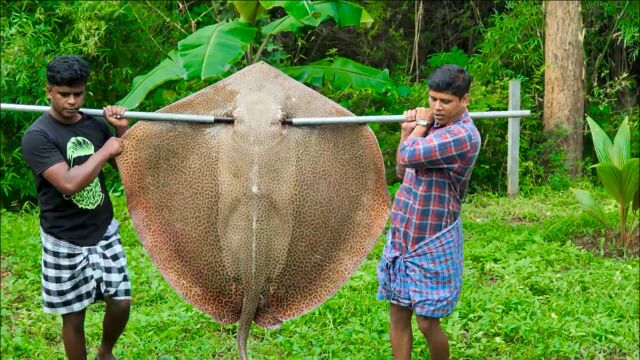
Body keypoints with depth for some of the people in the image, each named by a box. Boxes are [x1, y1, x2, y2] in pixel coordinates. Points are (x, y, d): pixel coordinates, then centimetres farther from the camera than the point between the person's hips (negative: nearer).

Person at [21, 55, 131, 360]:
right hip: (65, 242, -4)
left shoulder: (96, 125, 1)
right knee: (74, 316, 6)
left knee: (120, 303, 7)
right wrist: (104, 152, -19)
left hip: (104, 232, 5)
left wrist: (122, 132, -6)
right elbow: (69, 183, -28)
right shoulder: (37, 136, -16)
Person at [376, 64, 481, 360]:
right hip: (402, 237, 8)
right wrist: (408, 131, -1)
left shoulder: (463, 135, -19)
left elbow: (407, 157, -26)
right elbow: (403, 172, 12)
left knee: (427, 322, 0)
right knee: (397, 315, 8)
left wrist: (421, 124, -9)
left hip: (433, 245, -8)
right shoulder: (433, 127, 8)